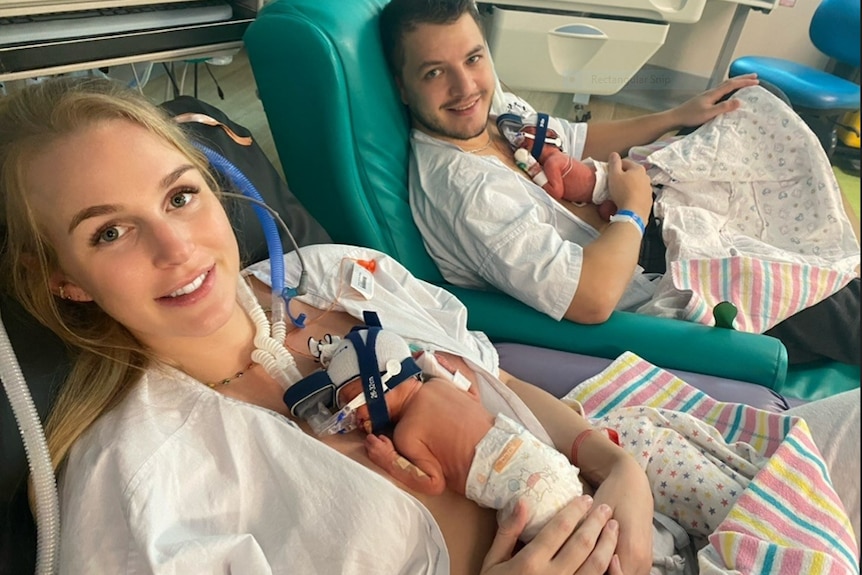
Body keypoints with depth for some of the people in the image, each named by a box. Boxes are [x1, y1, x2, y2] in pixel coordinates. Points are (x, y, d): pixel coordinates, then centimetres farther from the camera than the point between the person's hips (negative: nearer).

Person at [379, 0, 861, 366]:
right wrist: (635, 209, -21)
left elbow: (578, 141, 12)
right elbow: (593, 298, -38)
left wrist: (680, 117, 6)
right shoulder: (463, 189, -35)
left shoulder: (495, 107, -7)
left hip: (628, 238, 9)